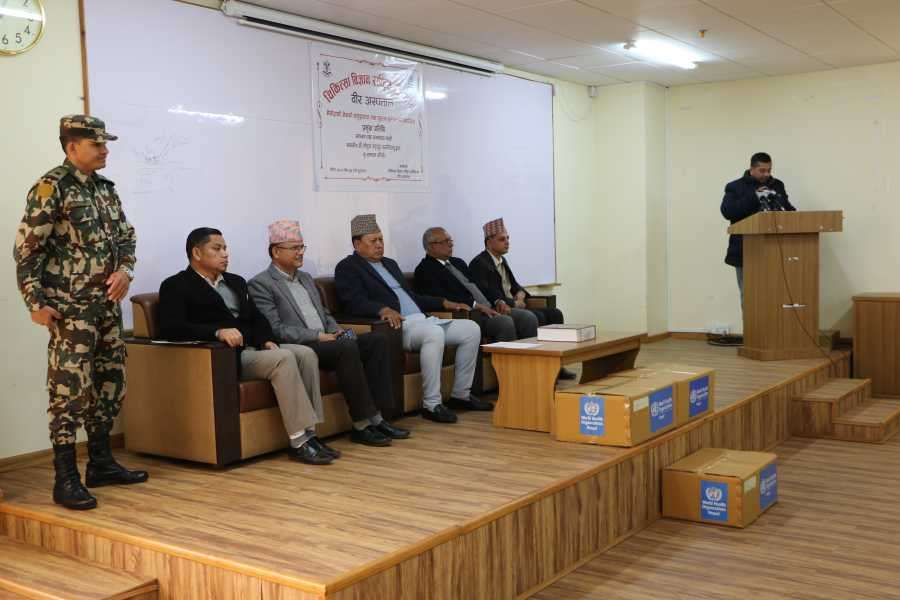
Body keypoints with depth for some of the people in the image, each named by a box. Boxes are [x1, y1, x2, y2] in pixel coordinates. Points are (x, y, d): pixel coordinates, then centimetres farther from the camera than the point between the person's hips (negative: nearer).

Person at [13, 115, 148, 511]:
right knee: (70, 388, -7)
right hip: (71, 307, -8)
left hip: (108, 304, 8)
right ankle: (65, 479, -1)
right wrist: (36, 301, -15)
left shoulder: (105, 188, 13)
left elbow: (125, 234, 20)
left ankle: (101, 463, 24)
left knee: (109, 384, 12)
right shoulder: (51, 188, -9)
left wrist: (125, 269, 0)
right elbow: (26, 248, -11)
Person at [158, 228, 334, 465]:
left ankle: (309, 434, -17)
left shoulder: (236, 282, 24)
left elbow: (257, 318, 19)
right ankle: (299, 442, -27)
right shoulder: (176, 286, 1)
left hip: (255, 348, 7)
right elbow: (170, 327, -15)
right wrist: (218, 332, -28)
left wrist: (267, 340, -4)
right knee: (283, 359, -29)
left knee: (305, 354, -17)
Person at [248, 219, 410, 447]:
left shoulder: (306, 278, 23)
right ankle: (362, 425, -25)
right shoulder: (260, 284, -4)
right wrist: (317, 336, -18)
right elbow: (275, 330, -13)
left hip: (326, 341, 8)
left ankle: (375, 417, -14)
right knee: (348, 348, -32)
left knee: (377, 339, -12)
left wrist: (336, 331, 4)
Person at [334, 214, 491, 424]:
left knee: (471, 329, -3)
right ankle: (431, 404, -28)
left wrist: (444, 303, 20)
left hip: (421, 320, 9)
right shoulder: (347, 268, 1)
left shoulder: (390, 264, 27)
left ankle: (460, 394, 5)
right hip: (397, 325, -9)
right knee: (434, 333, -35)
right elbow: (355, 302, -15)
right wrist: (383, 309, -32)